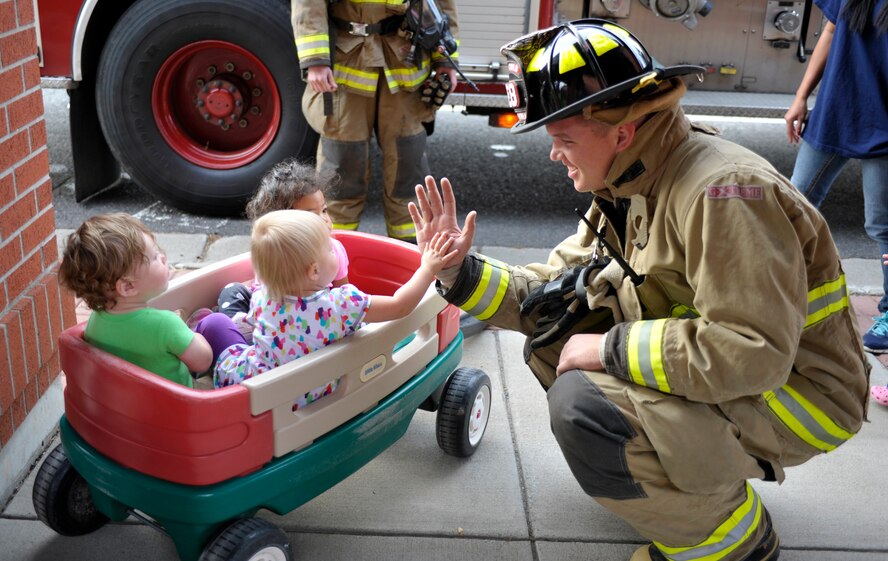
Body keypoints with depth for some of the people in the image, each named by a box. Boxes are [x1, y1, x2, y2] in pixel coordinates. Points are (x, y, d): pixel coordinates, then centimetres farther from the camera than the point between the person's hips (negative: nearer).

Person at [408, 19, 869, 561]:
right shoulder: (630, 185, 2)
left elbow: (753, 354, -34)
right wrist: (460, 272, -7)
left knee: (585, 408, -27)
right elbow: (554, 284, 5)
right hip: (721, 368, 9)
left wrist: (609, 348, -26)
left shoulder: (721, 192, -27)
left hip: (794, 392, -9)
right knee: (555, 321, 3)